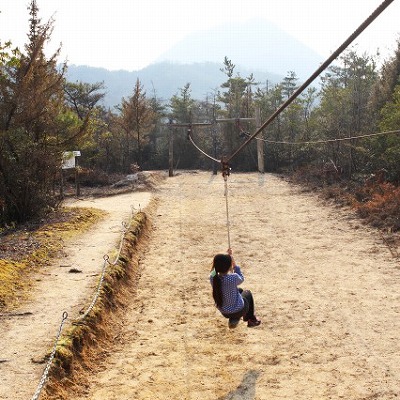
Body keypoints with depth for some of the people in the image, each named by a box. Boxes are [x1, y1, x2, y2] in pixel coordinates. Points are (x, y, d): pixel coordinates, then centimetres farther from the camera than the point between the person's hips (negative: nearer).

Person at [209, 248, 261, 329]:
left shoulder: (213, 277, -21)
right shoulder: (233, 278, -33)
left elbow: (220, 268, 3)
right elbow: (241, 279, -8)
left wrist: (227, 256, 4)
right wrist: (235, 266, -6)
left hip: (224, 312, 4)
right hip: (239, 311, -4)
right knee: (247, 293, 29)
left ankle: (234, 319, 38)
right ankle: (251, 320, 45)